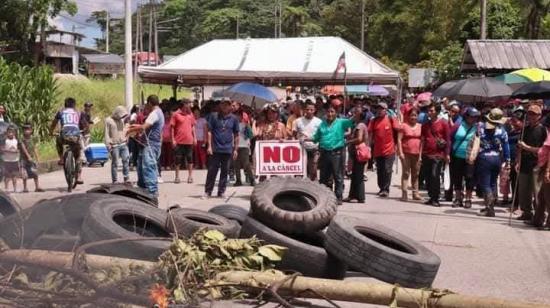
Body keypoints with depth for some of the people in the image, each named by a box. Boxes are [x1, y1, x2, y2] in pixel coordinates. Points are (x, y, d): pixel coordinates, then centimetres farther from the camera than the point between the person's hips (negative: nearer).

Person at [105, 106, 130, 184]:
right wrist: (108, 145, -11)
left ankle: (126, 179, 1)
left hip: (123, 144, 6)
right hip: (114, 145, -6)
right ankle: (115, 181, 6)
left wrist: (126, 138, 11)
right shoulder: (108, 120, -3)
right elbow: (107, 134, -6)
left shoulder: (121, 120, 16)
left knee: (126, 160, -4)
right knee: (115, 163, 0)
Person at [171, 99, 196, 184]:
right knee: (178, 159, 3)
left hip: (189, 141, 4)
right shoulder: (176, 114, -5)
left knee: (189, 159, 7)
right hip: (179, 141, -4)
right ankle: (177, 176, 12)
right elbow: (172, 127, -5)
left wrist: (194, 137, 10)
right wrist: (173, 139, -10)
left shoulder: (190, 114, 9)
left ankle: (190, 176, 15)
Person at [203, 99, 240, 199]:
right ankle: (208, 191, 7)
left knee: (224, 171, 7)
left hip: (227, 150, 2)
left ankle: (221, 191, 15)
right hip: (215, 149, -1)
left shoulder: (234, 118, 6)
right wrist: (209, 146, -5)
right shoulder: (214, 116, 2)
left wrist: (235, 149, 6)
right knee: (212, 171, 0)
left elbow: (236, 135, 10)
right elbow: (209, 131, 2)